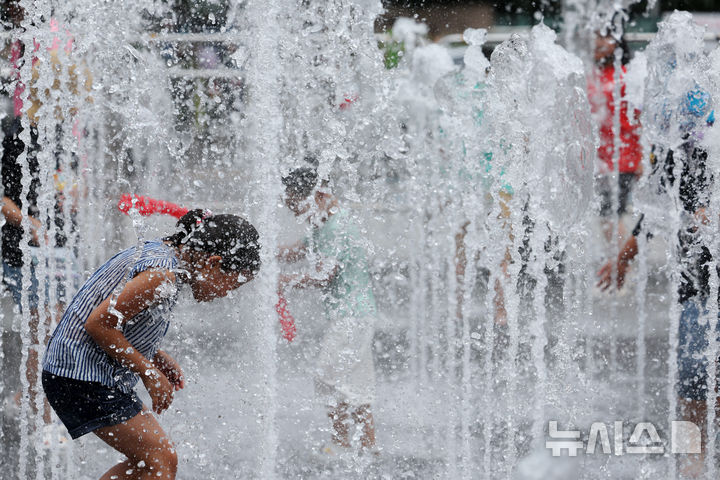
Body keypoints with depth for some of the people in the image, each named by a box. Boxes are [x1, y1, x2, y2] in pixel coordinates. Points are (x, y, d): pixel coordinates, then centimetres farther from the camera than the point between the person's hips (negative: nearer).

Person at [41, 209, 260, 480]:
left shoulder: (157, 253, 11)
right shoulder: (161, 274, -20)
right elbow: (98, 323, -23)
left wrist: (158, 358, 10)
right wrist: (150, 374, -14)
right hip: (84, 376, -10)